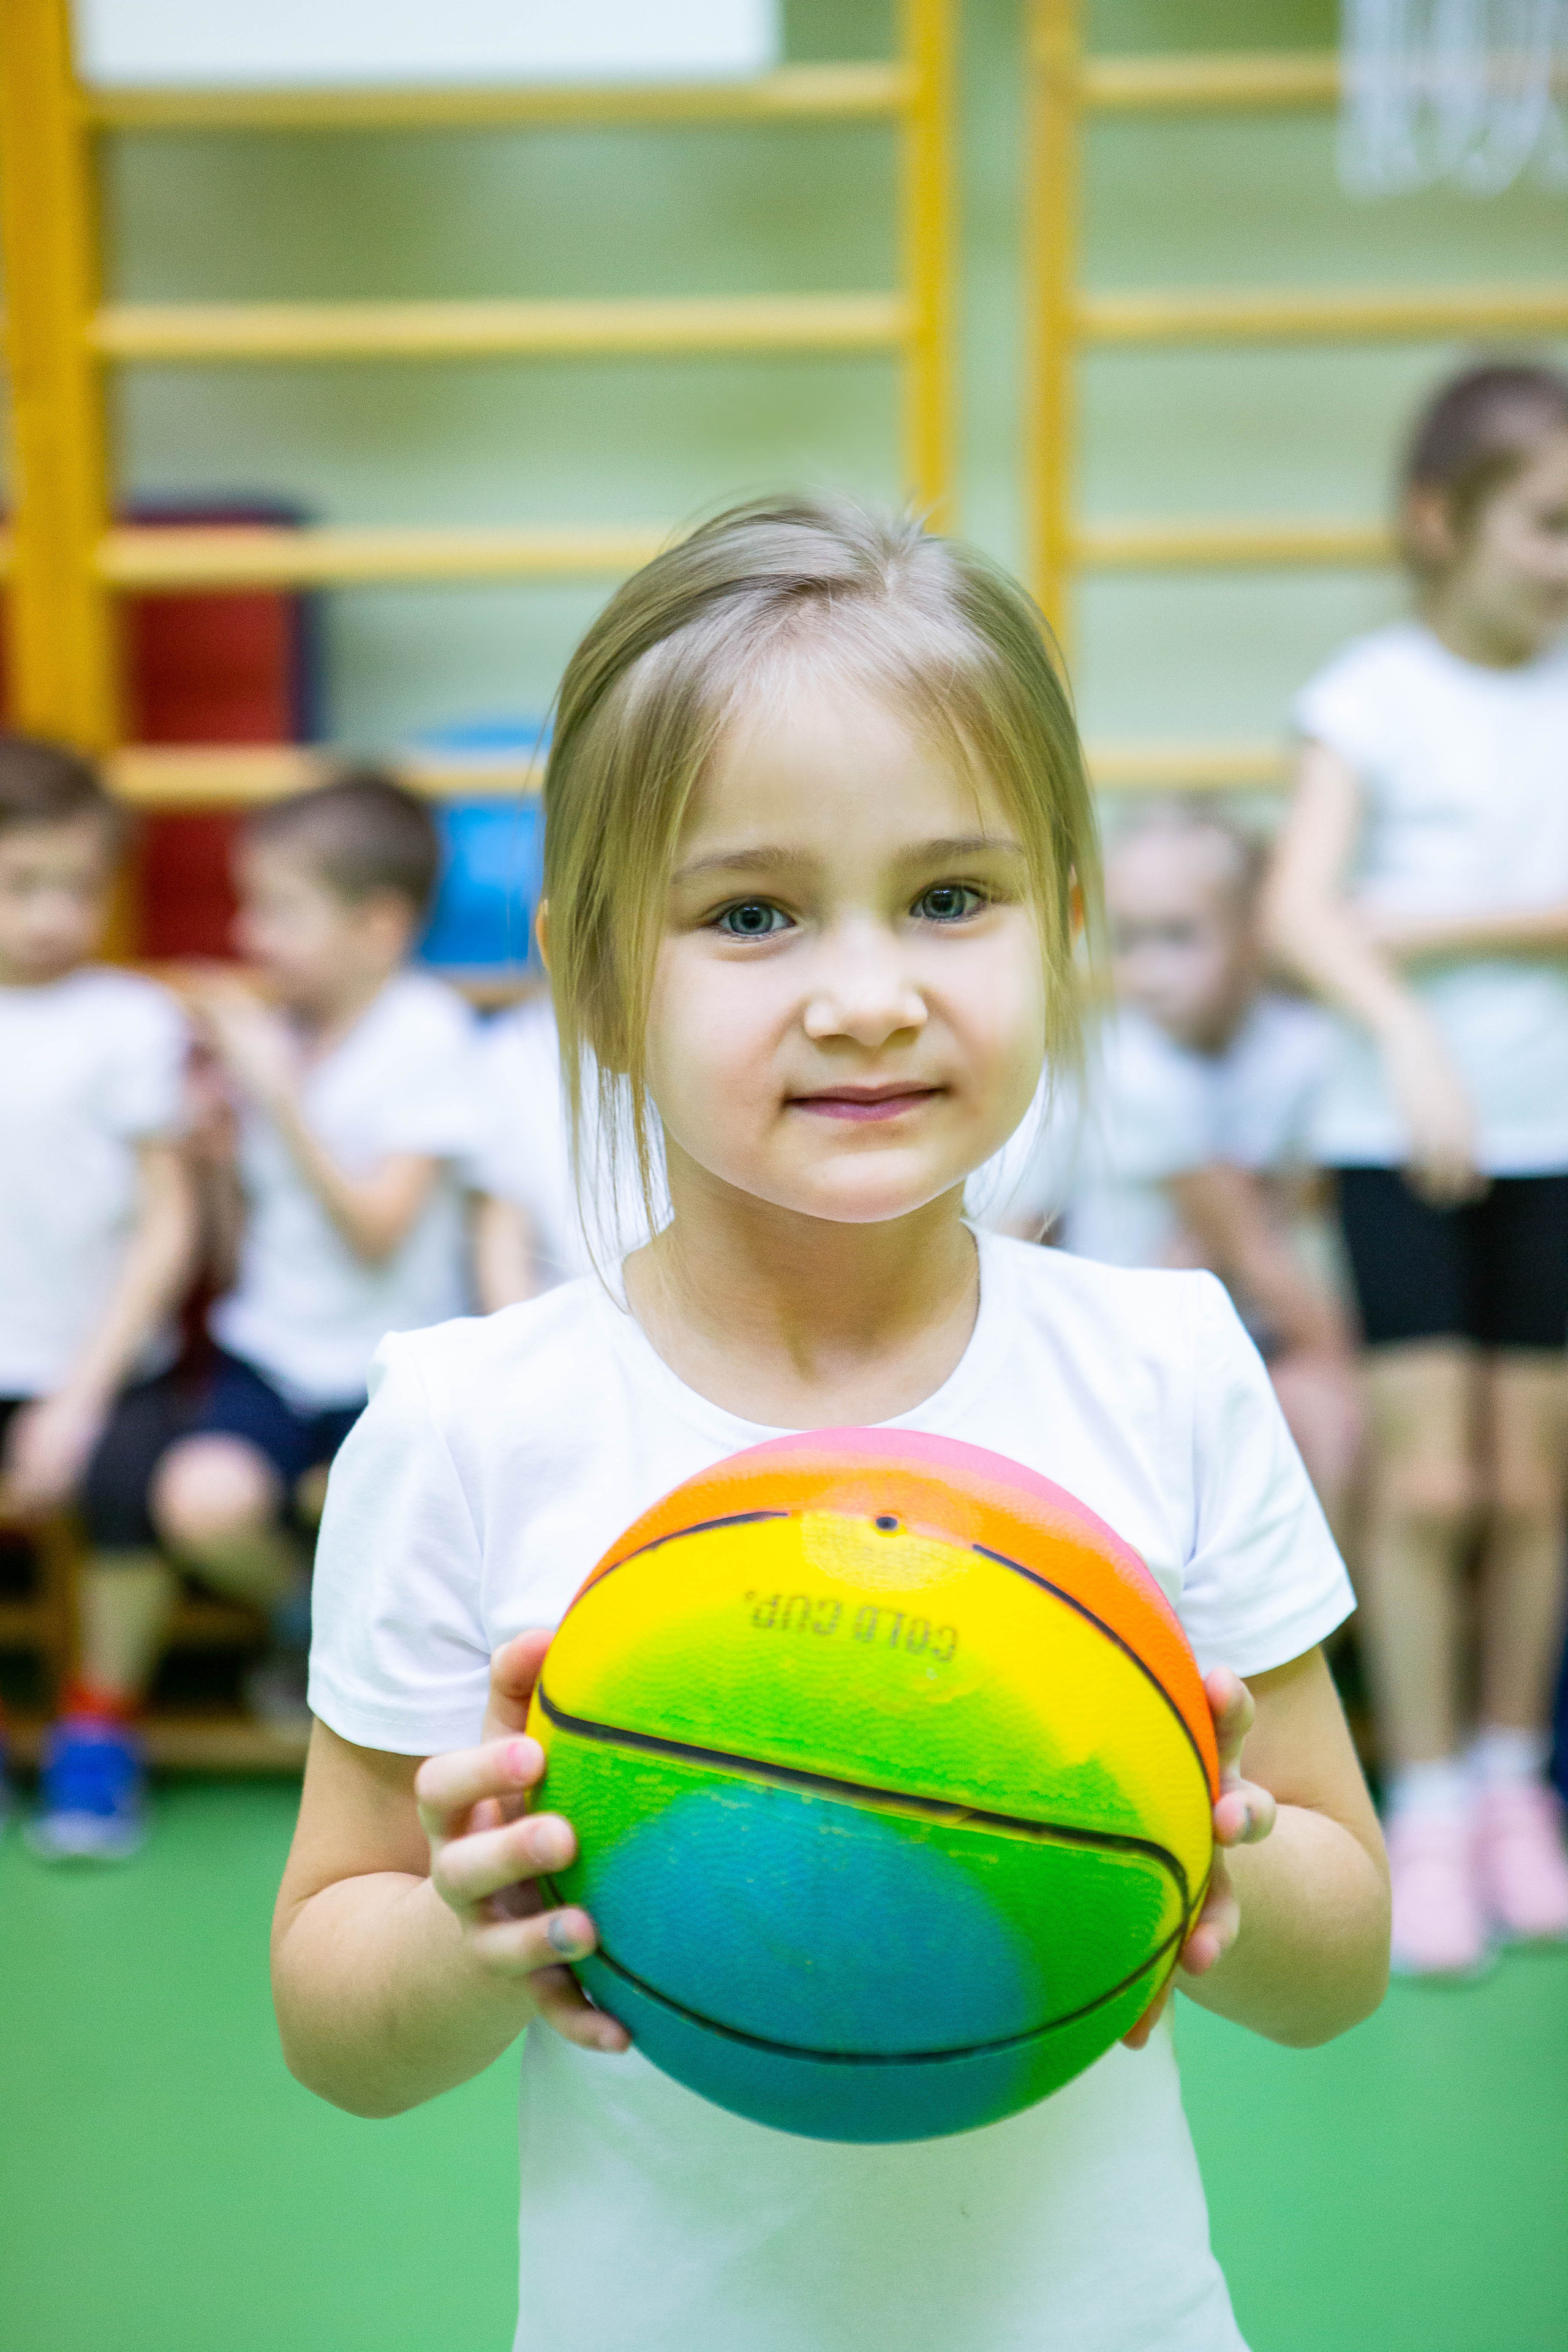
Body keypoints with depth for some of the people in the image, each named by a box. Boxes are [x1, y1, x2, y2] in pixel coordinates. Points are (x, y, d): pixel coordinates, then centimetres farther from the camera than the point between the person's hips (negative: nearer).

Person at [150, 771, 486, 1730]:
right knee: (201, 1500, -25)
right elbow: (240, 1236, 11)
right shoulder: (266, 1029, 6)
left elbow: (378, 1231, -15)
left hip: (395, 1351, -4)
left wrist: (281, 1092, -17)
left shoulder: (428, 1033, -9)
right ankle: (307, 1611, 12)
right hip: (274, 1341, 4)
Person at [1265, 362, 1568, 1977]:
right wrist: (1403, 1028, -31)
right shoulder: (1372, 694, -4)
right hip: (1399, 1135, -3)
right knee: (1427, 1478, -5)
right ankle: (1426, 1813, 7)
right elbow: (1299, 911, -17)